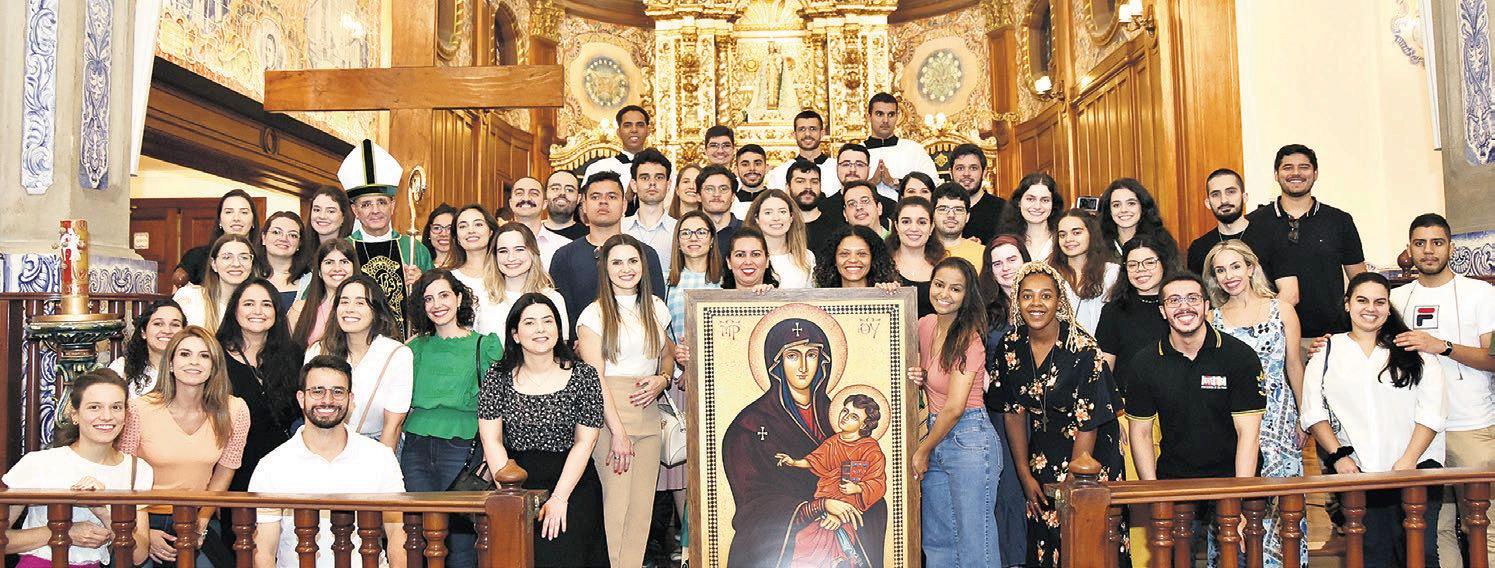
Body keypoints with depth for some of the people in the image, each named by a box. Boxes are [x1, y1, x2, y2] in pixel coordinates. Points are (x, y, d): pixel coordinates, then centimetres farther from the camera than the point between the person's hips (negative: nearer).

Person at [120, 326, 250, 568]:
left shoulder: (235, 411, -8)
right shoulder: (139, 410, -13)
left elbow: (224, 471, 4)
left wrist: (202, 522, -1)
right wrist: (143, 532, -8)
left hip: (199, 519, 1)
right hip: (145, 518, -1)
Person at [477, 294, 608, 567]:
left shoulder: (583, 376, 0)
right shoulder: (497, 378, 4)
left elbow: (584, 442, -2)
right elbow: (492, 440, 0)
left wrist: (559, 498, -10)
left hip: (572, 483, -1)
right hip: (519, 480, 1)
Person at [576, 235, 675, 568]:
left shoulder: (656, 309, 15)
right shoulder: (595, 314, 0)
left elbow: (667, 358, 25)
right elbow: (594, 377, -6)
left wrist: (661, 379, 2)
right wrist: (618, 432, -12)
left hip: (647, 415, 5)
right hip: (607, 414, -4)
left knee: (643, 505, 0)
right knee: (615, 501, -8)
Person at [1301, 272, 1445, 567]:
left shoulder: (1414, 351, 10)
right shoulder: (1326, 354, 12)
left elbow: (1432, 411, 2)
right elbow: (1314, 414, 7)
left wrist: (1407, 462, -7)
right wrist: (1338, 456, -6)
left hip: (1416, 467, 0)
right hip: (1358, 473, 0)